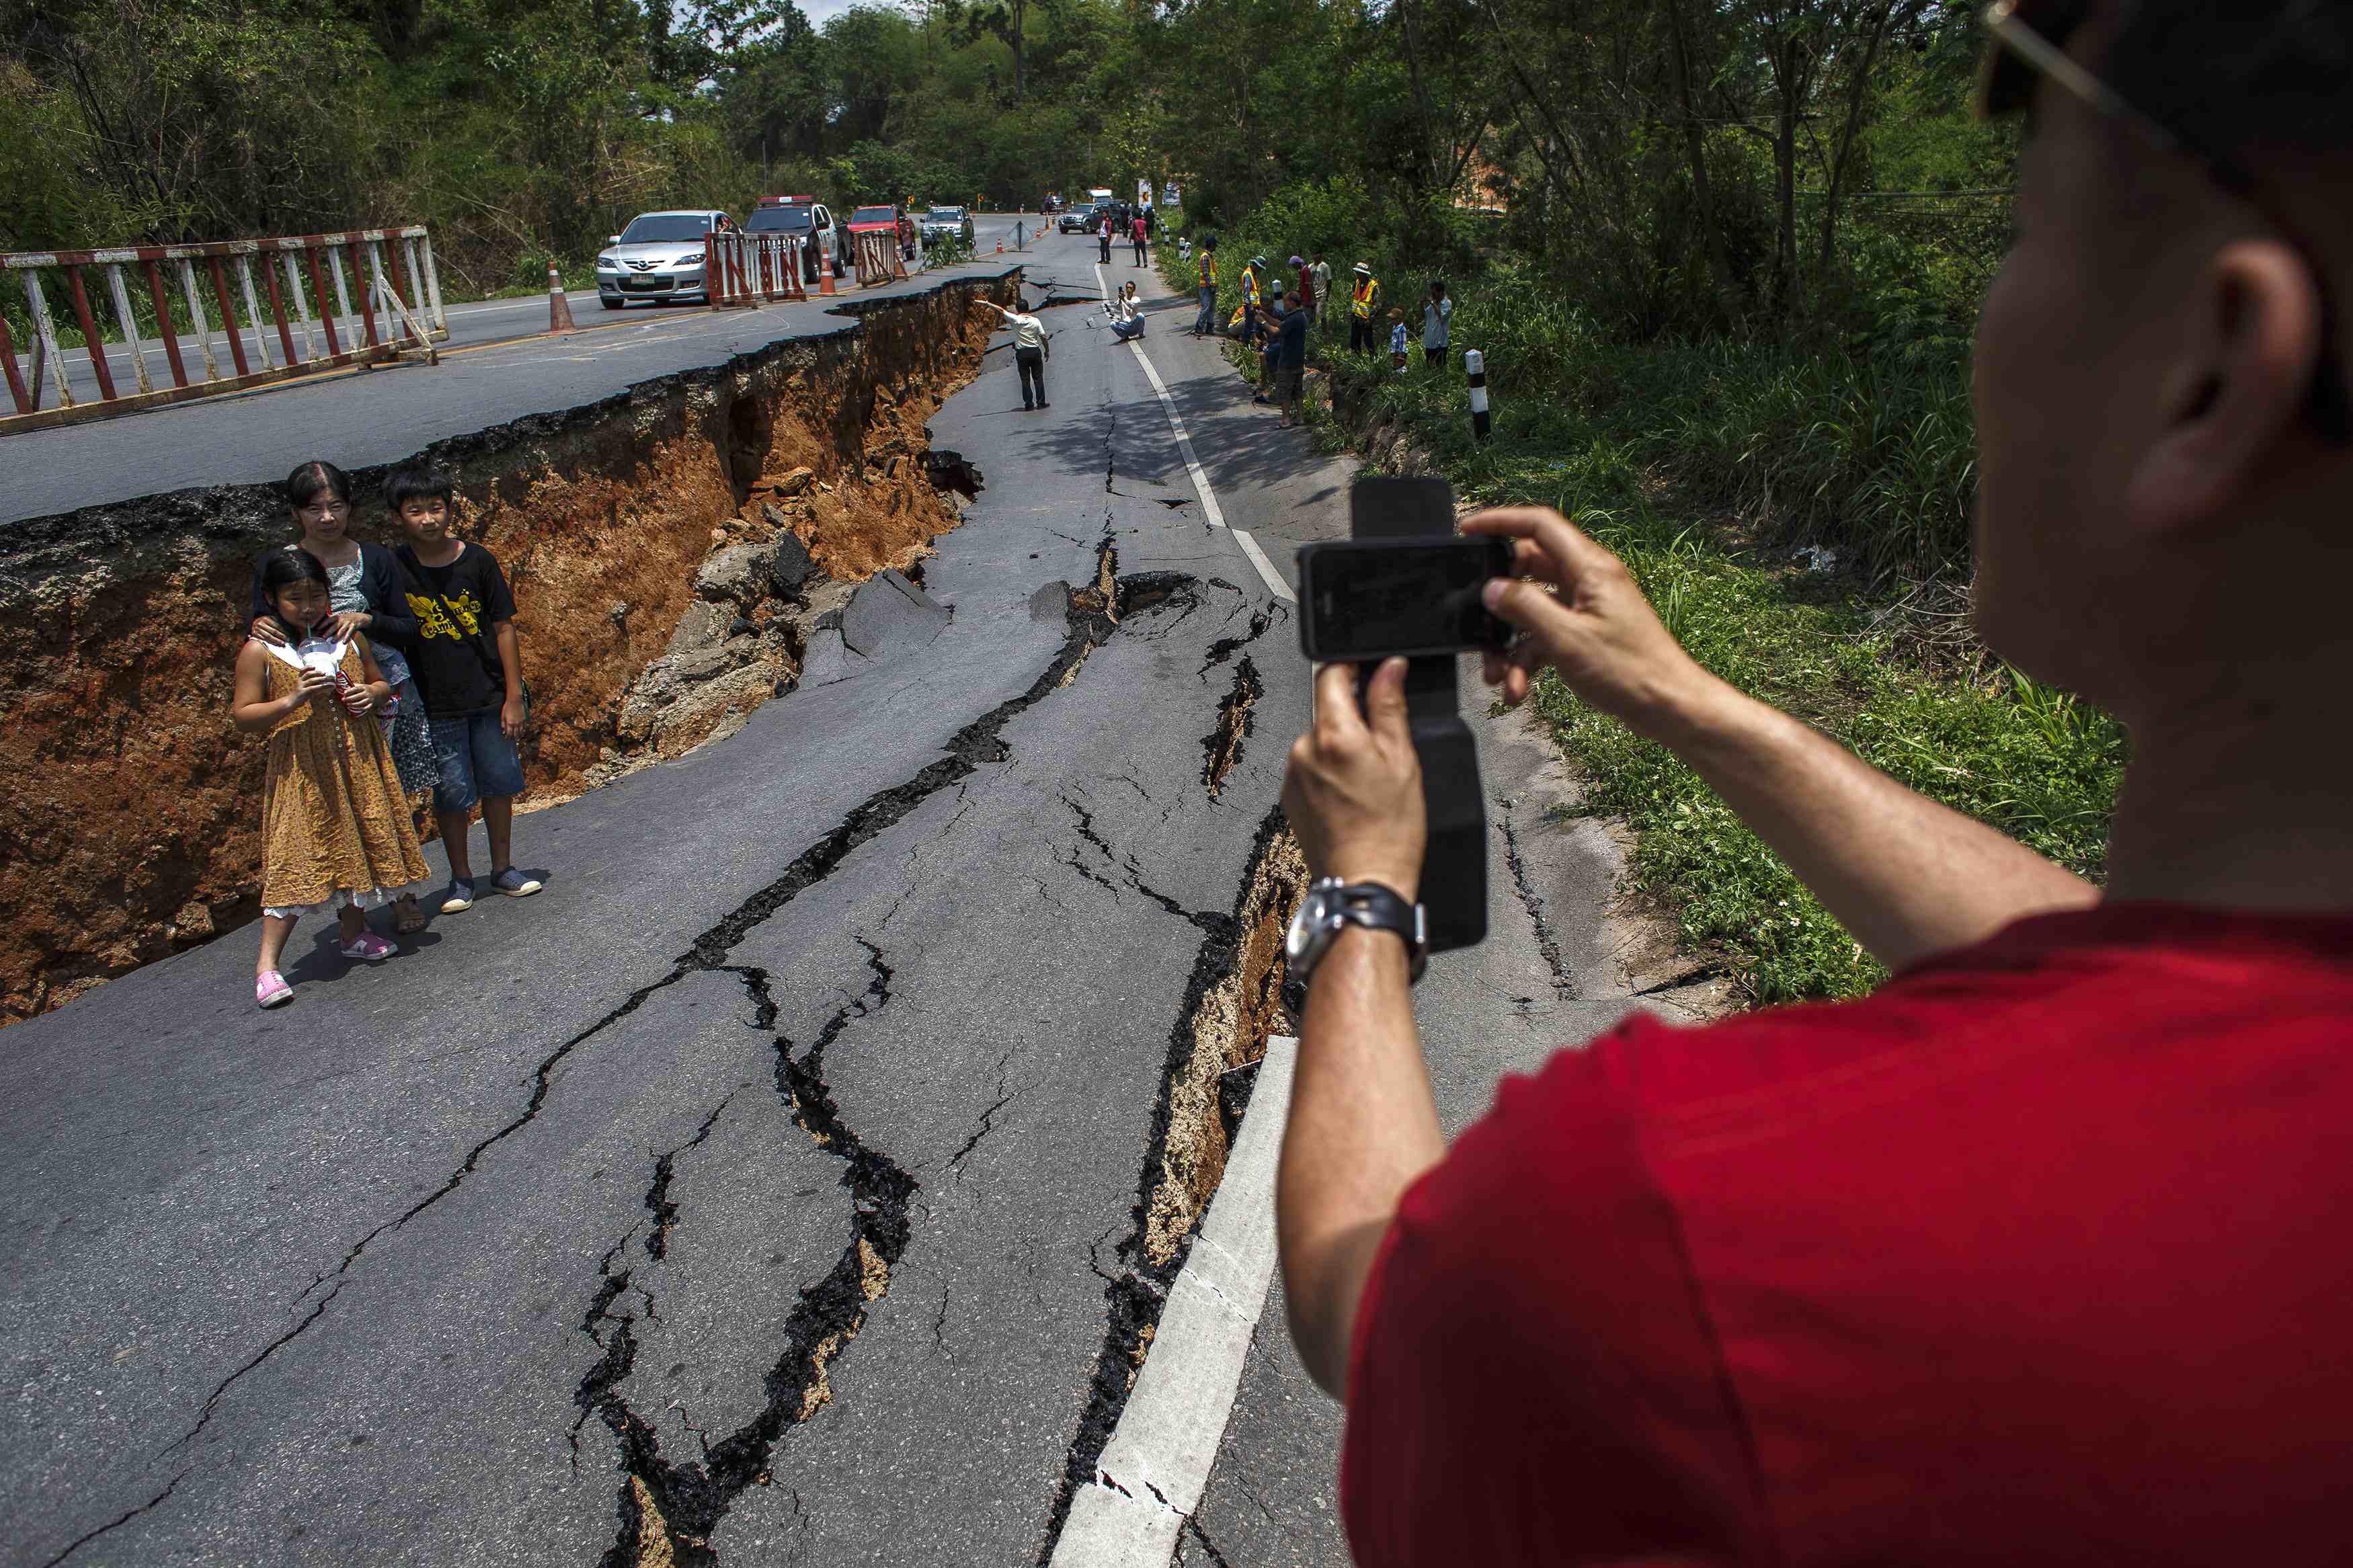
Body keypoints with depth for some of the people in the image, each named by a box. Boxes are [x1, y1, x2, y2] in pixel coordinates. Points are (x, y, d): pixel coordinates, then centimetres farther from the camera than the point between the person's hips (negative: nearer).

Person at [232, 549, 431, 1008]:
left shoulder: (348, 636, 5)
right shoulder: (260, 651, -7)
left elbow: (381, 683, 18)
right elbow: (242, 716, -8)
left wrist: (371, 694, -6)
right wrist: (292, 701, -23)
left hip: (359, 763, 5)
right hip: (302, 771, -5)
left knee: (359, 845, 13)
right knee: (297, 858, -7)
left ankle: (353, 933, 33)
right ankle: (267, 962, -1)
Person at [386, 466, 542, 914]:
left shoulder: (477, 560, -4)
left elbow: (504, 628, -1)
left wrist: (514, 696, -2)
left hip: (490, 696, 1)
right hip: (436, 704, -1)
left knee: (499, 783, 10)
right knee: (452, 793, 5)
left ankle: (502, 868, 28)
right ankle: (461, 878, 22)